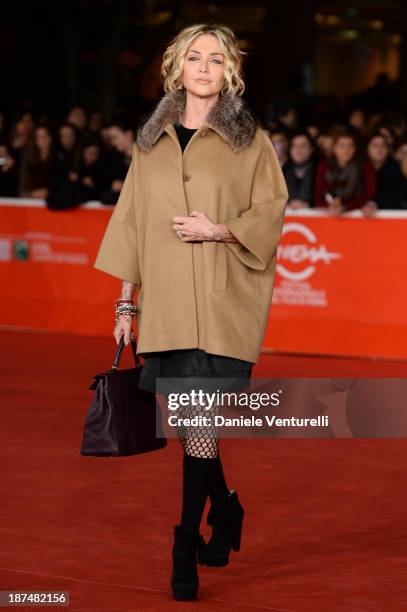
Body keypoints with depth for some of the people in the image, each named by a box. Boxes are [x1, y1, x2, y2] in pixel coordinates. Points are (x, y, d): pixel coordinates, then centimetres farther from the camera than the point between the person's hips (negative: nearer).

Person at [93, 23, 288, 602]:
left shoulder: (250, 140, 4)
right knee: (190, 422, 6)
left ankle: (187, 548, -9)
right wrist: (126, 300, 11)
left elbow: (271, 209, 1)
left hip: (223, 303, -4)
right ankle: (226, 512, 28)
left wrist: (218, 230, -16)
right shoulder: (152, 141, 13)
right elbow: (133, 221, 14)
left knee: (201, 420, -11)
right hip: (165, 303, 4)